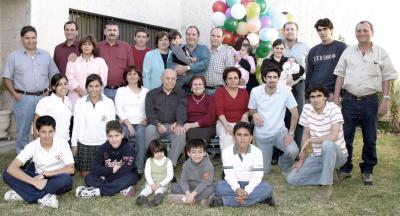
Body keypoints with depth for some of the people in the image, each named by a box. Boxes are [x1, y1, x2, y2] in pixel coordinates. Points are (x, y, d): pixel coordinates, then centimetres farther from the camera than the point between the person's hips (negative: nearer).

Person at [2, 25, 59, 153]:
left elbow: (54, 75, 14)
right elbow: (7, 78, 1)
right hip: (23, 99, -2)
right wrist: (14, 94, -9)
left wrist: (50, 90, 2)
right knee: (23, 131, 4)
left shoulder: (45, 55, 9)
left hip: (43, 98, 3)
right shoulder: (14, 56, 1)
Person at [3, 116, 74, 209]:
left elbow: (71, 169, -19)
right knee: (7, 174, -20)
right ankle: (43, 198, -30)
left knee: (67, 180, -37)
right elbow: (11, 168, -22)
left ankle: (22, 194, -26)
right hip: (38, 177, 2)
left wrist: (45, 174, -23)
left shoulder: (62, 143, -16)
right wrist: (34, 182, -32)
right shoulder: (32, 146, -13)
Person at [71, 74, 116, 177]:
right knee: (85, 174, 7)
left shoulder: (109, 102, -4)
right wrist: (74, 143, 4)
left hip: (103, 143, 0)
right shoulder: (80, 102, -2)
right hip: (84, 143, 1)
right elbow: (76, 124, 3)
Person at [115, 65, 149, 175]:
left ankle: (139, 168, -27)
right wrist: (128, 124, -11)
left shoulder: (146, 91, 18)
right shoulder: (121, 91, 15)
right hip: (125, 123, 0)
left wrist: (146, 119, -13)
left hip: (140, 123, 0)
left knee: (141, 134, -33)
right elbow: (119, 109, 2)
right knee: (122, 135, -33)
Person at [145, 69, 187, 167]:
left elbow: (182, 110, -3)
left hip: (173, 126, 0)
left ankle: (171, 163, -28)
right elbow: (150, 112, -1)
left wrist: (179, 124, -25)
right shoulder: (152, 94, 15)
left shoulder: (180, 94, 16)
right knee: (149, 129, -33)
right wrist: (158, 124, -22)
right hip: (156, 125, 0)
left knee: (181, 132, -32)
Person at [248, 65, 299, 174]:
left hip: (280, 131, 0)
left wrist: (291, 133, -13)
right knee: (264, 171, -1)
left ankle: (284, 166, 8)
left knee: (293, 151, -28)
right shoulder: (255, 91, -10)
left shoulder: (285, 91, -12)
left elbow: (295, 113, -7)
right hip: (262, 135, 0)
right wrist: (254, 114, -18)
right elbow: (251, 109, 6)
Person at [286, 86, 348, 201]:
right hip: (317, 156, 6)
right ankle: (329, 175, 9)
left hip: (337, 154, -5)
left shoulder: (333, 109, -19)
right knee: (291, 179, -6)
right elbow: (305, 135, 4)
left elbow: (333, 136, -32)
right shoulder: (307, 109, -3)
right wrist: (302, 159, 3)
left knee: (327, 144, -41)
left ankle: (327, 187, -25)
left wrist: (310, 141, -21)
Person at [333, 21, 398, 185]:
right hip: (349, 100, 1)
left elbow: (386, 78, 2)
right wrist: (336, 98, 3)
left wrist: (385, 101, -4)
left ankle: (367, 171, 19)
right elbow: (340, 75, 8)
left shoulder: (381, 53, 2)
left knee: (370, 139, 7)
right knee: (345, 137, 5)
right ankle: (345, 169, 18)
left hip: (370, 101, -1)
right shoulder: (348, 52, 7)